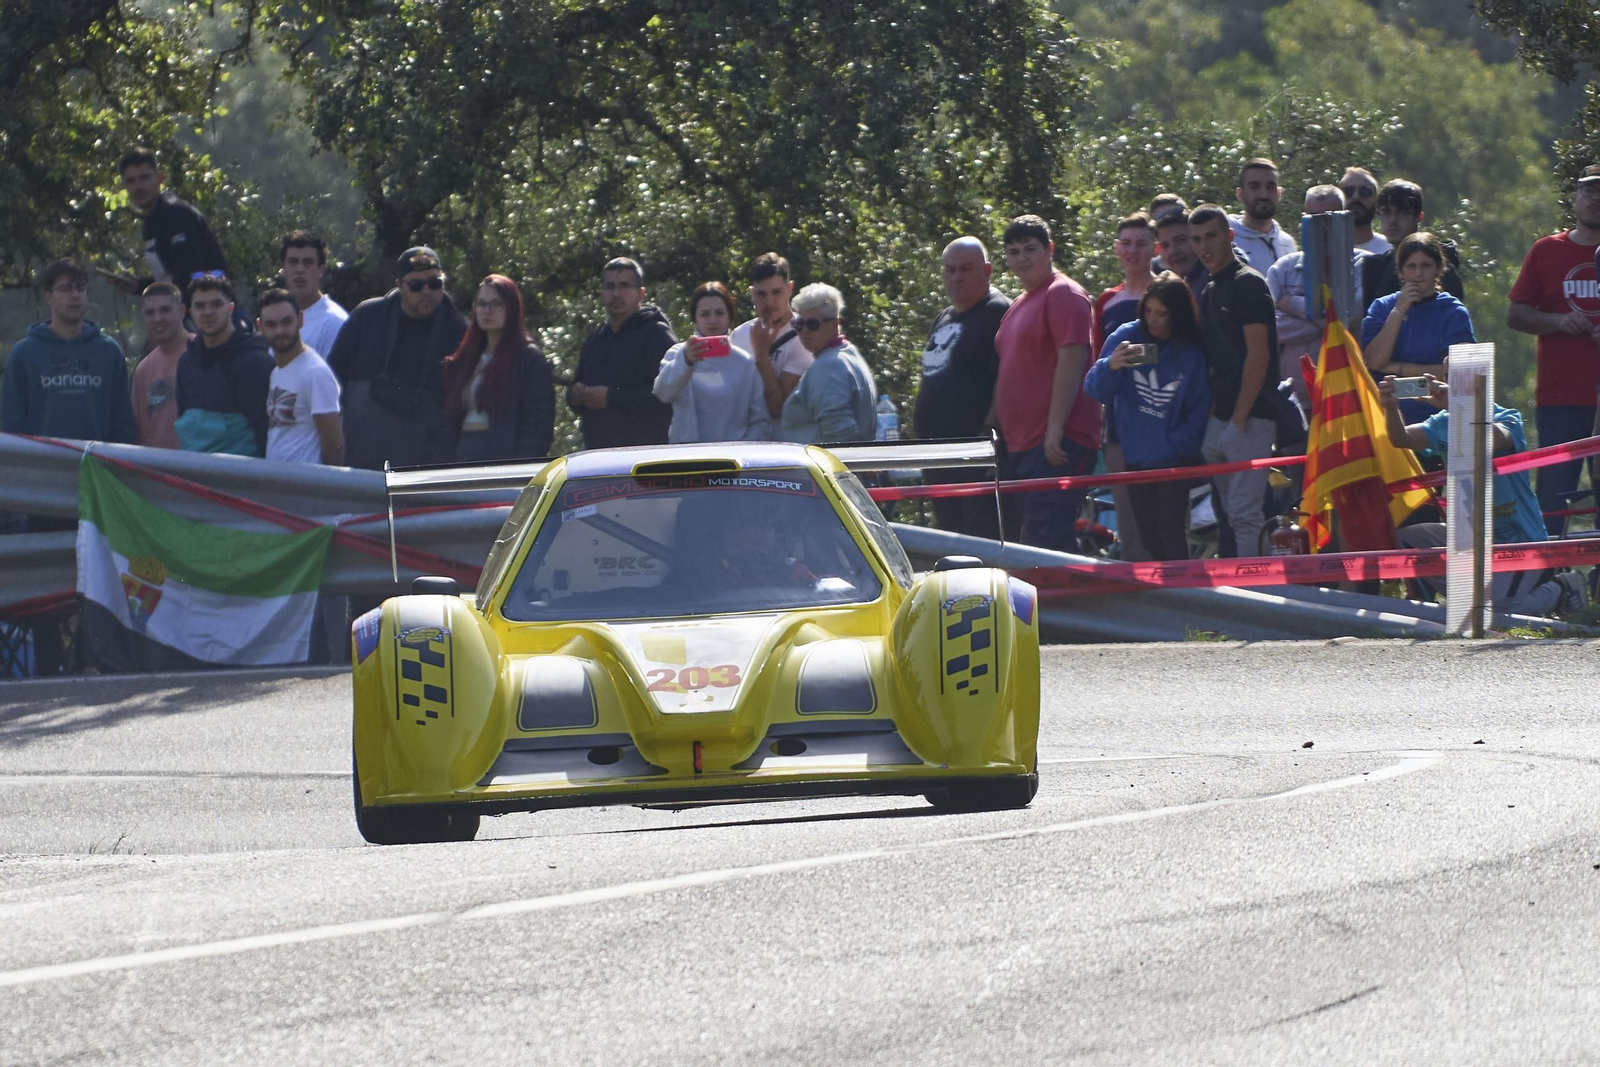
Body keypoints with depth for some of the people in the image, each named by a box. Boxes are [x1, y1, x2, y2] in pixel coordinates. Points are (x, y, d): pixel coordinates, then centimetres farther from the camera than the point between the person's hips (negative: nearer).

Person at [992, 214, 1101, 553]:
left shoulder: (1064, 295, -7)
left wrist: (1055, 430, -23)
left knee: (1048, 539, -18)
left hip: (1055, 444, -10)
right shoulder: (1020, 305, 23)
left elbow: (1071, 363, -17)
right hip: (1022, 444, 10)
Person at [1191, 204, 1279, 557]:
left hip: (1249, 420, -9)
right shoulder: (1209, 291, 19)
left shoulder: (1247, 283, -8)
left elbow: (1258, 355, -14)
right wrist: (1212, 415, 13)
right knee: (1232, 515, 9)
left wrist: (1239, 418, -16)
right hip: (1219, 419, 9)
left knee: (1244, 514, -13)